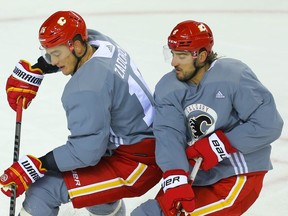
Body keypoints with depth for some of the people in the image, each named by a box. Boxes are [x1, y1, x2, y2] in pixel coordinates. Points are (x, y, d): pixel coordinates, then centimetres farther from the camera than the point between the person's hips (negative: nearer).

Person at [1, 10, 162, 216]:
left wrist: (35, 167, -24)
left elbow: (87, 150, -27)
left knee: (43, 191, -15)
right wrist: (33, 71, 13)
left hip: (136, 164, -10)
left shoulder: (87, 89, -28)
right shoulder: (95, 40, 0)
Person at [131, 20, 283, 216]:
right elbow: (169, 135, -17)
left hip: (239, 175, -6)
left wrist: (221, 144, -20)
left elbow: (269, 124, -21)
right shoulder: (168, 89, -3)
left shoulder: (234, 76, -18)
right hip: (196, 177, 6)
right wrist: (175, 178, -33)